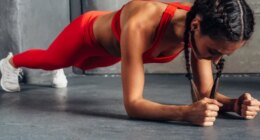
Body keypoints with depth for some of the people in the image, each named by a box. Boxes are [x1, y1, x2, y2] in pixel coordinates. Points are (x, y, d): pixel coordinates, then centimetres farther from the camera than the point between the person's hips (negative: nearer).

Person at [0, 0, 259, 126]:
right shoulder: (140, 24, -52)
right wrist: (186, 112, -66)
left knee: (83, 64, 39)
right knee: (50, 60, 29)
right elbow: (132, 103, -51)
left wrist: (233, 103, -48)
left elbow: (204, 93, -27)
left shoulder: (201, 30, -34)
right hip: (88, 32, -4)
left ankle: (58, 75, 75)